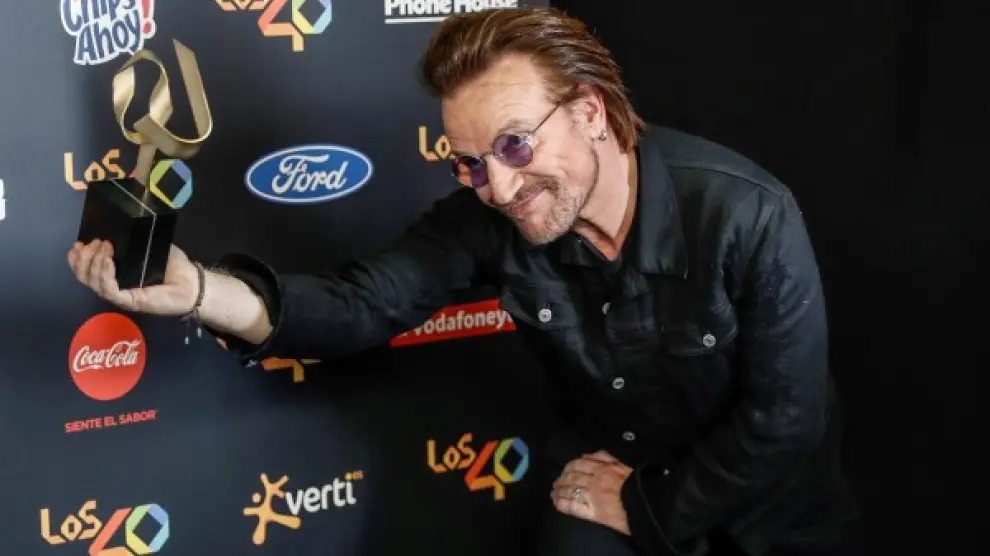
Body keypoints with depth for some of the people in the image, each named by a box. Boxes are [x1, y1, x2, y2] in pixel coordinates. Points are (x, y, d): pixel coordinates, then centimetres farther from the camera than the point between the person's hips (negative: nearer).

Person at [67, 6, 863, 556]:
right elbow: (365, 303, -24)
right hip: (605, 469, 2)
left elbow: (784, 418, -23)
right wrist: (194, 289, -40)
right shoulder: (488, 217, -20)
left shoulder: (748, 216, -31)